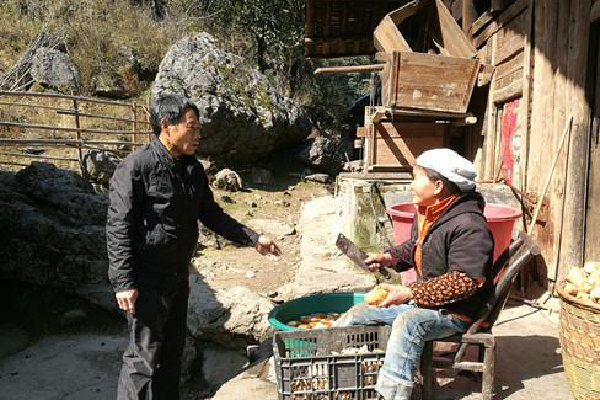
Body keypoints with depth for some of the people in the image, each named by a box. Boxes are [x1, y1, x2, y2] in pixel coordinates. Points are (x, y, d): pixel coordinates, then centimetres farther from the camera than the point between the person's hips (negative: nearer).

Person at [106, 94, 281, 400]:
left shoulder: (193, 169, 6)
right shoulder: (135, 167, -17)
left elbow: (211, 214, 14)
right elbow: (118, 228, -17)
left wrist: (253, 239, 9)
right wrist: (123, 283, -20)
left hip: (178, 275, 8)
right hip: (147, 279, -7)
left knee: (172, 350, 18)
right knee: (144, 357, 1)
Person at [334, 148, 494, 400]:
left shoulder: (470, 226, -23)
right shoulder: (427, 212, 5)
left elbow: (465, 281, -27)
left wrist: (410, 293, -27)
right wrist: (388, 258, 5)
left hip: (454, 312, -9)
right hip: (422, 302, 9)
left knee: (407, 322, -36)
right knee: (359, 313, 6)